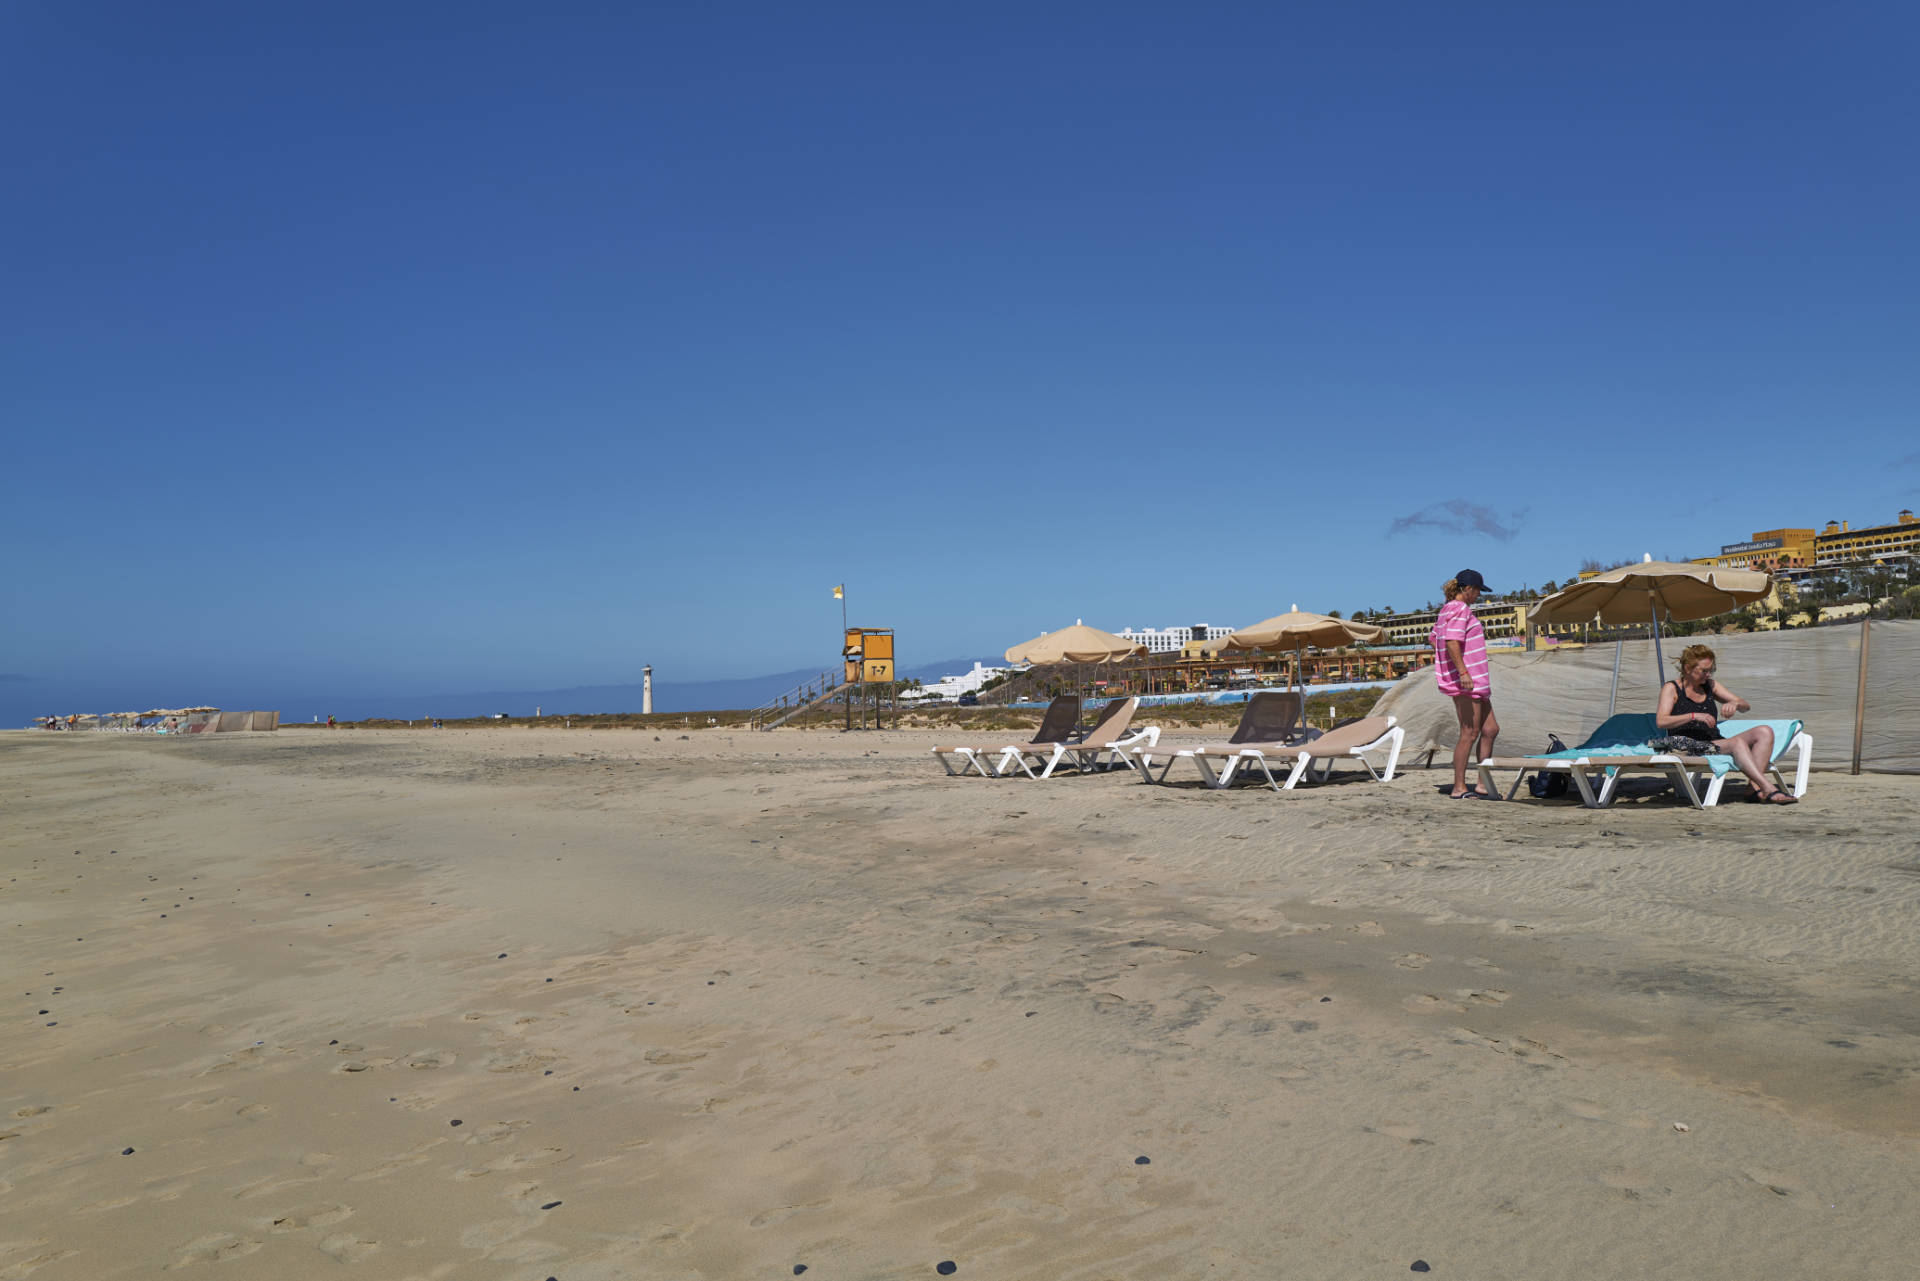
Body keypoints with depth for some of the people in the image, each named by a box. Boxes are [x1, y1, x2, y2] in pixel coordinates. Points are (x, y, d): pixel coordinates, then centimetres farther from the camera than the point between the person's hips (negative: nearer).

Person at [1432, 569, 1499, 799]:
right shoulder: (1459, 610, -13)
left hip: (1476, 684, 11)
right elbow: (1451, 642, -24)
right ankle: (1459, 788, 0)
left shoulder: (1447, 610, 18)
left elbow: (1435, 639, 23)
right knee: (1470, 733, -6)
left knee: (1490, 730, 11)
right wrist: (1463, 672, -29)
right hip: (1466, 683, -11)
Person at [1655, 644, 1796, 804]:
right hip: (1688, 746, -7)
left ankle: (1756, 787, -31)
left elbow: (1746, 706, 19)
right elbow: (1661, 721, -13)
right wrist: (1694, 716, -24)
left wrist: (1735, 704, -6)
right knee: (1737, 742, -31)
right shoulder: (1671, 689, 3)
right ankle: (1769, 790, -38)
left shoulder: (1710, 686, 22)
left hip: (1716, 741, 7)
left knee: (1764, 732, -14)